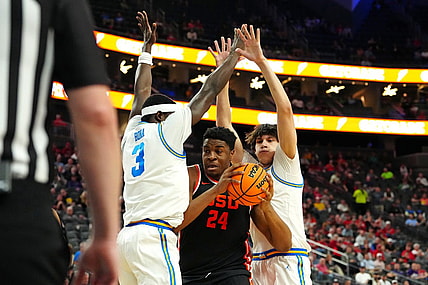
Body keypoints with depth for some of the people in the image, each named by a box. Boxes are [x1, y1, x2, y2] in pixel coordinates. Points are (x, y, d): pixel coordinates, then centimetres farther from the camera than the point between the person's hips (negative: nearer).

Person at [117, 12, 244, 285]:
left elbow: (142, 93, 35)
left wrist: (147, 48, 44)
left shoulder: (133, 133, 19)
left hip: (126, 236, 8)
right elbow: (210, 89, 7)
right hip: (154, 236, -8)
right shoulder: (166, 130, 2)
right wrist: (236, 52, 16)